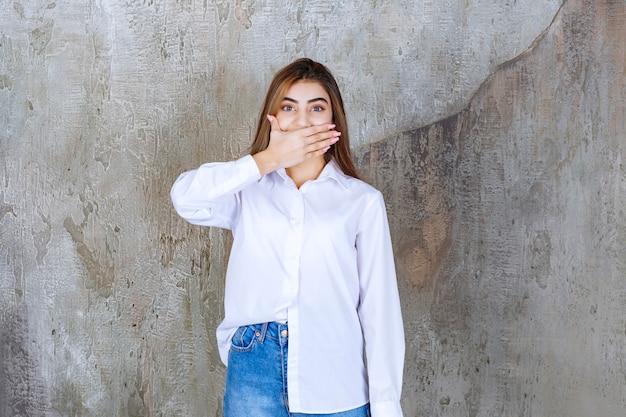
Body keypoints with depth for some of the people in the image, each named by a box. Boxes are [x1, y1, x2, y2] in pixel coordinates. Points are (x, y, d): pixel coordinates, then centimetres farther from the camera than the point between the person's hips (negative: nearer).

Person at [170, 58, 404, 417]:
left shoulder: (363, 201, 3)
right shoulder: (249, 190, 7)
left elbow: (380, 308, 1)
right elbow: (186, 197, -13)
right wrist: (268, 159, -12)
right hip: (253, 375, 1)